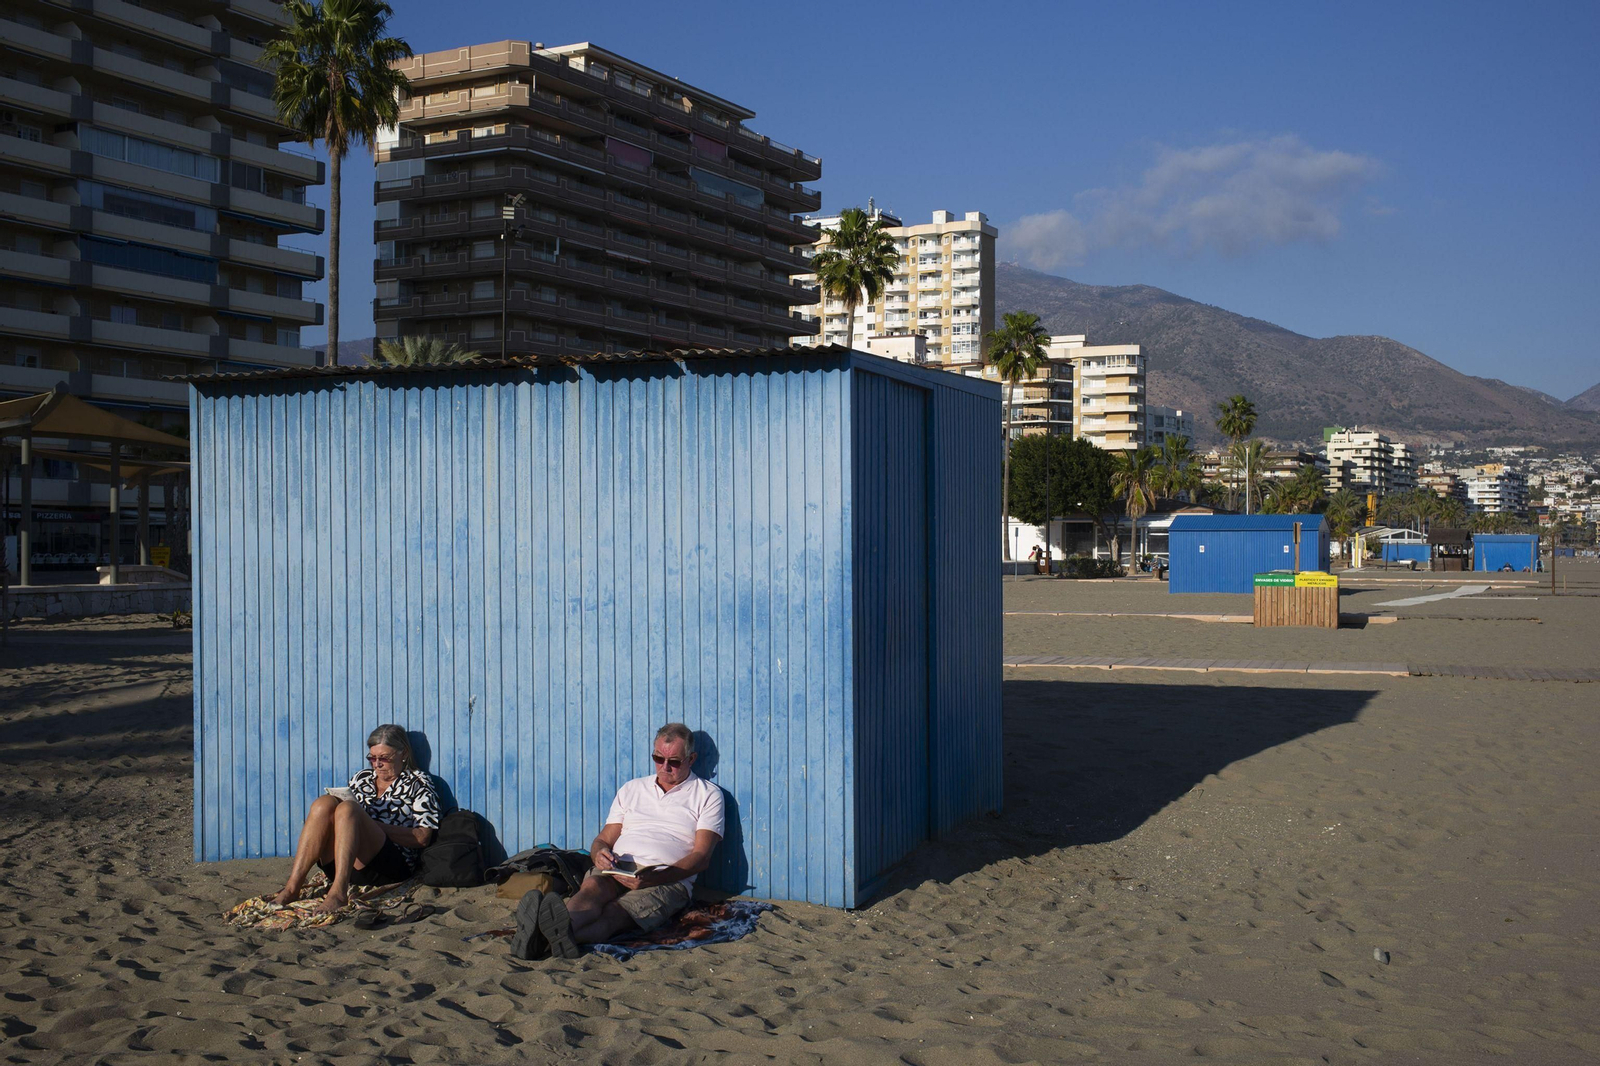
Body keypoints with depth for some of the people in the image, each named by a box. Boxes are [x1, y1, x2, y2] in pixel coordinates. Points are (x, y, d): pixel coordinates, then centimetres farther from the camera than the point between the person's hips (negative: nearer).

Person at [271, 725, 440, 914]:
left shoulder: (417, 783, 12)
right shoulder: (362, 778, 27)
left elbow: (422, 838, -1)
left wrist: (374, 826, -10)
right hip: (338, 867, 5)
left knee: (347, 808, -28)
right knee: (325, 803, -20)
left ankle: (338, 893, -45)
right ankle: (292, 887, -31)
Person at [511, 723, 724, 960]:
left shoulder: (708, 795, 13)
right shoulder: (632, 789, 27)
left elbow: (702, 856, 1)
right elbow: (603, 839, 22)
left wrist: (653, 878, -16)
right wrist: (601, 853, -6)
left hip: (668, 879, -4)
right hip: (618, 869, 4)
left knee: (616, 913, -36)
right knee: (592, 887, -34)